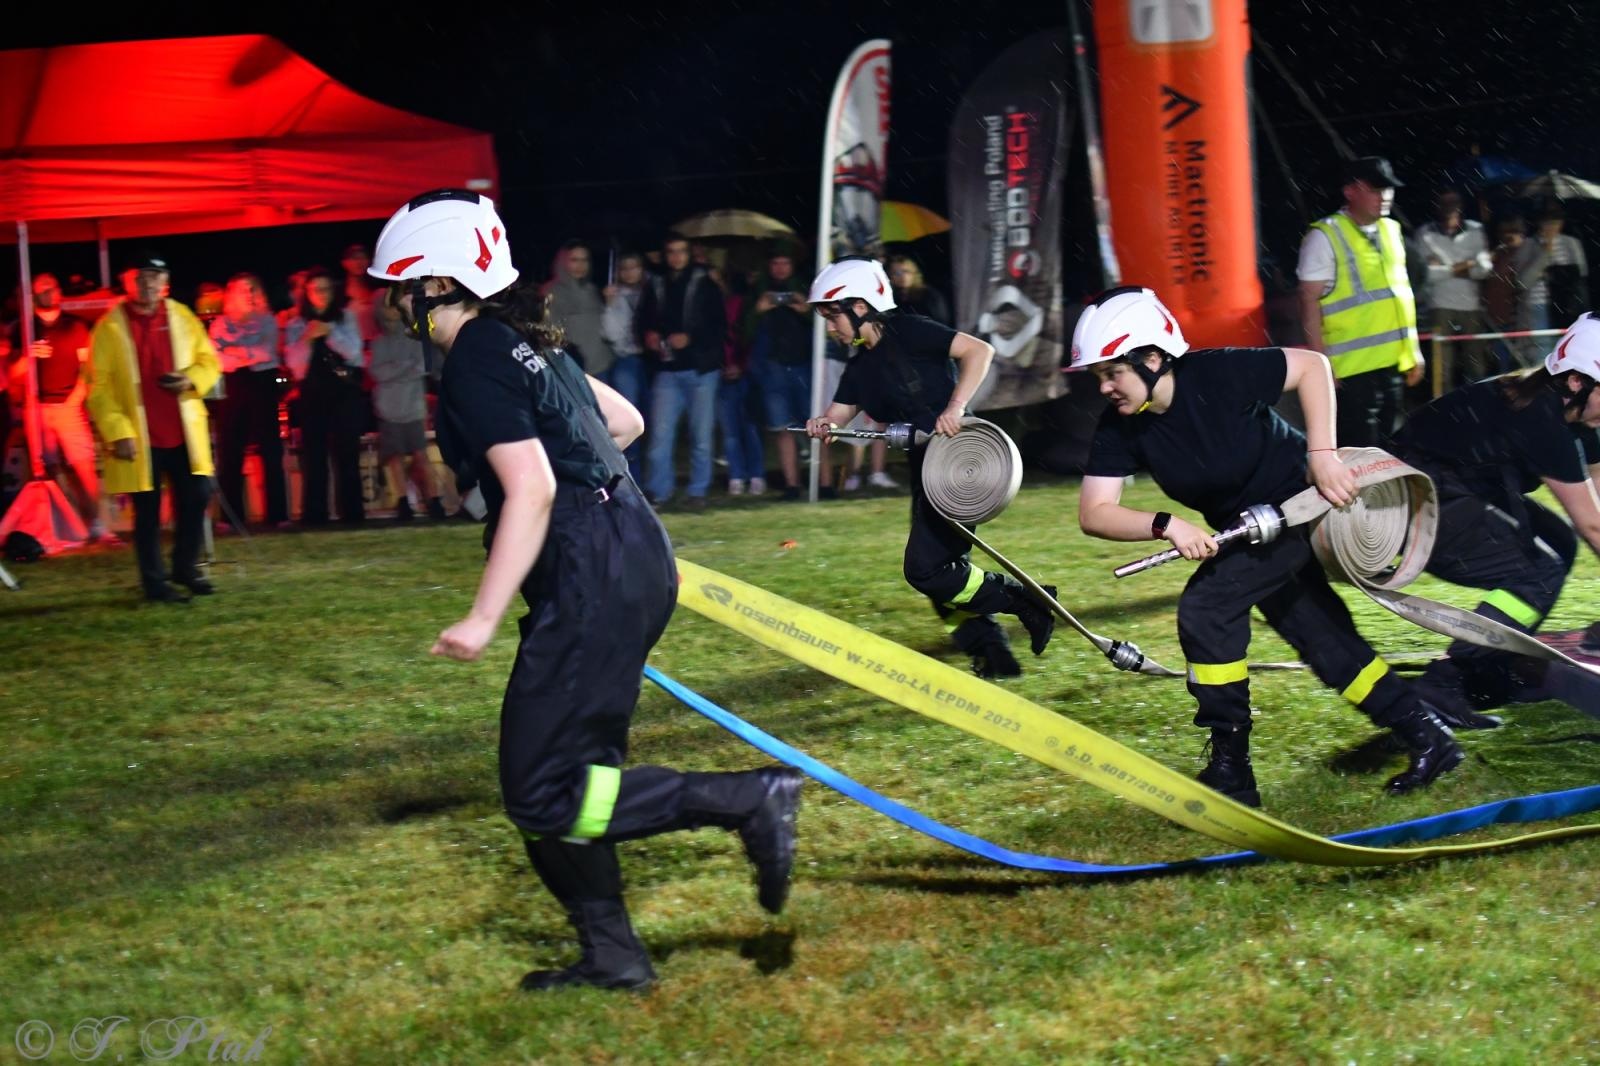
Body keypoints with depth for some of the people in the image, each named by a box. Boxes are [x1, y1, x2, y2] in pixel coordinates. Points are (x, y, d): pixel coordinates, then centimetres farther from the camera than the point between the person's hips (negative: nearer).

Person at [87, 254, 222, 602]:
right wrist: (118, 433, -15)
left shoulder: (182, 317, 6)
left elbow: (209, 361, 12)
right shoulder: (110, 327, -4)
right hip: (138, 438, -3)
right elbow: (99, 387, -7)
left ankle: (186, 567, 22)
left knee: (196, 498, 3)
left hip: (184, 432, 3)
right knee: (147, 511, 2)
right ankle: (154, 581, 11)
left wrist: (191, 380, -11)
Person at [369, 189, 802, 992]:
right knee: (559, 771, 15)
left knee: (541, 794, -9)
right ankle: (611, 954, 19)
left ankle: (748, 800, -12)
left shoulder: (476, 362, -11)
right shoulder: (524, 344, 17)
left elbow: (530, 491, -19)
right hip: (633, 559, 10)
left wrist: (483, 617, -19)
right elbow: (625, 420, 28)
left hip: (593, 581, -10)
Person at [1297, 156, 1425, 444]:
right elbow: (1310, 302, -12)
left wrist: (1413, 350, 17)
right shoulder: (1325, 237, -9)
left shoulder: (1391, 230, 12)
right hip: (1352, 368, -7)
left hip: (1391, 364, 7)